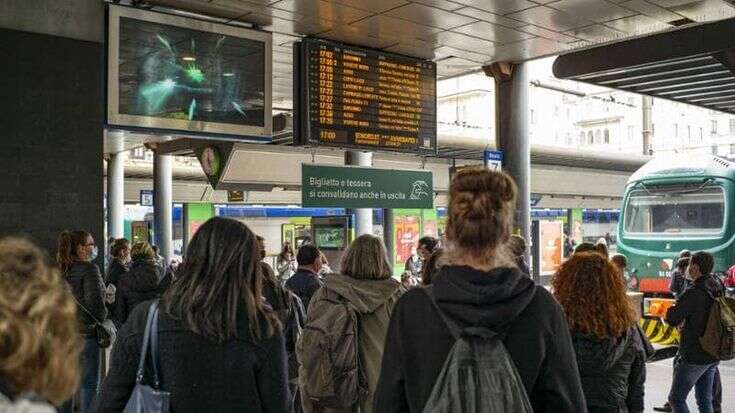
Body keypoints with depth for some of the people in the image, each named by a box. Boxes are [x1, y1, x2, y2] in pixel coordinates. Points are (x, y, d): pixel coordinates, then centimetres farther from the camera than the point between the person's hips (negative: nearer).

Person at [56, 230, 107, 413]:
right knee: (89, 382, 2)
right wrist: (104, 318, -2)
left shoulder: (62, 270, 7)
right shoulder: (89, 269, -14)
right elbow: (95, 302, -18)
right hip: (86, 333, -7)